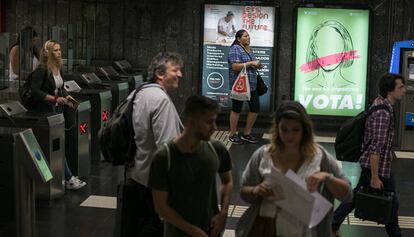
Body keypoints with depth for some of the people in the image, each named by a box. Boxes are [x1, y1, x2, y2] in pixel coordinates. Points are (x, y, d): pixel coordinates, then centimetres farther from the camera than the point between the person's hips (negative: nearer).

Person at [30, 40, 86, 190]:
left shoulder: (58, 68, 10)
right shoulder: (41, 70, -14)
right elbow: (35, 91, -19)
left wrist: (66, 97, 4)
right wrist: (55, 98, -23)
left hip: (57, 111, 8)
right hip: (45, 112, -8)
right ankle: (69, 179, -3)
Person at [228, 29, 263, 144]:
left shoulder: (249, 49, 14)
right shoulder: (235, 49, -11)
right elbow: (235, 66, -21)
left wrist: (257, 66, 6)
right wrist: (251, 63, -20)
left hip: (251, 85, 8)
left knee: (255, 109, 7)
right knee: (236, 109, 3)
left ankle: (247, 133, 21)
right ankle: (232, 134, 16)